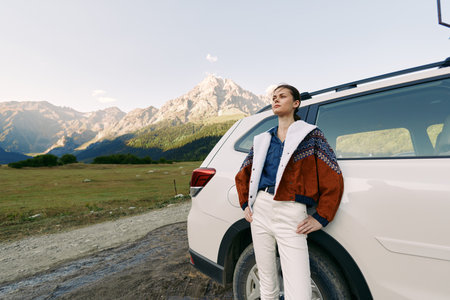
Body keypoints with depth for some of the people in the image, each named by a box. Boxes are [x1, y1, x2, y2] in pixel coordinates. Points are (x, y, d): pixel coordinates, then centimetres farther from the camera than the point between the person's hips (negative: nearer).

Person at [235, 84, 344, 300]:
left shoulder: (310, 135, 1)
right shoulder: (263, 139, 13)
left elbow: (334, 179, -3)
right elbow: (242, 175, 21)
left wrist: (321, 218, -6)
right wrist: (245, 205, 12)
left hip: (291, 217, -4)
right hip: (260, 211, 5)